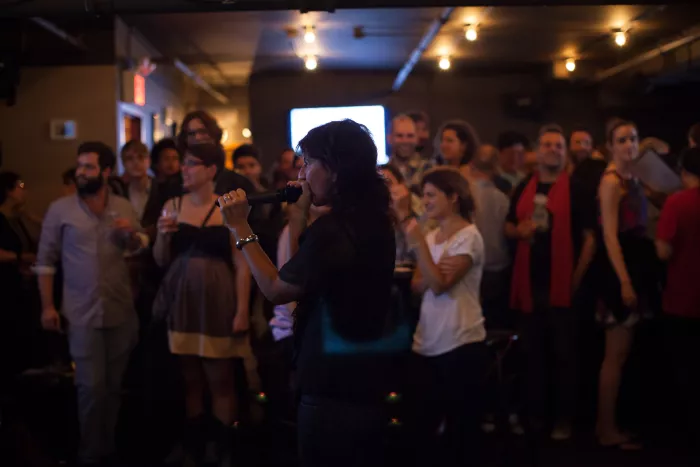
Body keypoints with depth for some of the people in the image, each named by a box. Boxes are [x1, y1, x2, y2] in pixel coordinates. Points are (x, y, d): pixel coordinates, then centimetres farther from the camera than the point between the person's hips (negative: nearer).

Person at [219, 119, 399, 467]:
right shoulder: (372, 219, 7)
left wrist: (241, 229, -9)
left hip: (334, 386, -9)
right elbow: (300, 278, 12)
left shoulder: (332, 229, -22)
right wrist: (298, 216, 8)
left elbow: (276, 290, -13)